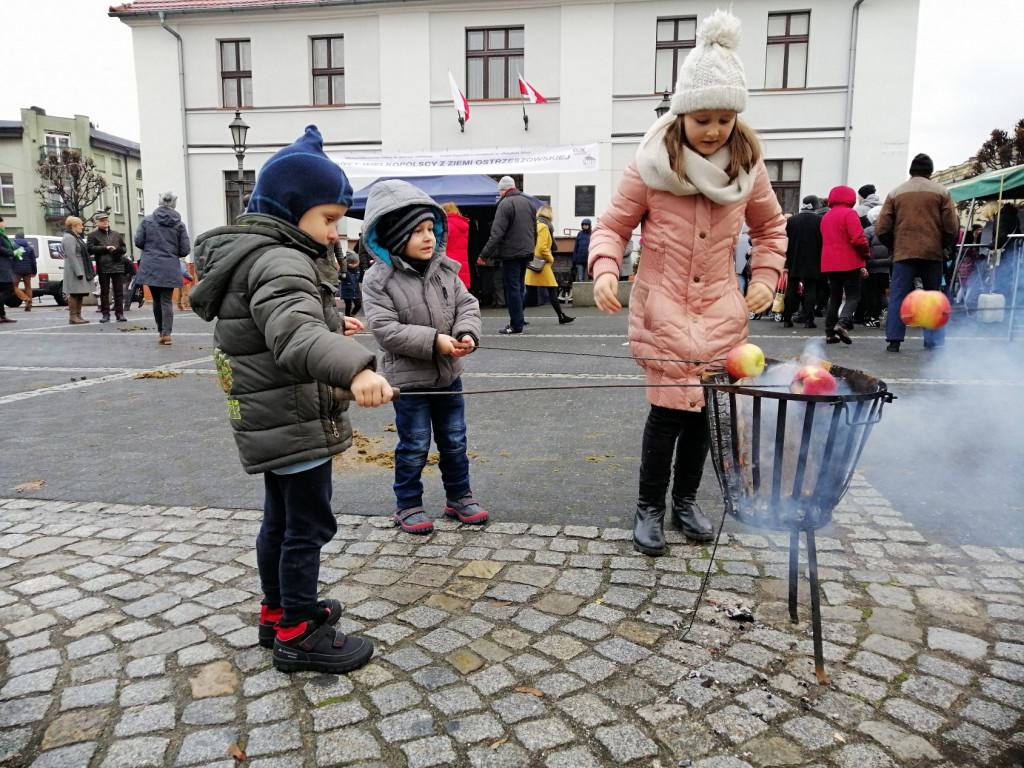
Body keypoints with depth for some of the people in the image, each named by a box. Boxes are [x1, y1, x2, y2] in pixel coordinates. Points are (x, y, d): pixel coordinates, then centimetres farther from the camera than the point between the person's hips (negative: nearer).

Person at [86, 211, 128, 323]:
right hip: (103, 267, -2)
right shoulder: (93, 235, 8)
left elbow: (124, 248, 18)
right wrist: (105, 248, -11)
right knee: (104, 292, 2)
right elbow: (90, 249, -3)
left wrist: (117, 249, -4)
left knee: (119, 292, 1)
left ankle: (119, 313, 5)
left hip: (117, 266, 2)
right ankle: (105, 314, 5)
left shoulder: (116, 234, 17)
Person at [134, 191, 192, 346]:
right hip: (170, 268, -1)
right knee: (167, 301, 1)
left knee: (156, 300, 13)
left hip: (151, 267, 1)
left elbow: (138, 241, 0)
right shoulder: (179, 224, -1)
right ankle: (166, 334, -7)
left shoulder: (147, 220, 0)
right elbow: (185, 249, -2)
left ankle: (161, 332, 19)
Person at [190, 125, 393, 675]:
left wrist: (332, 325, 23)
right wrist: (355, 368, -58)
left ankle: (278, 612, 38)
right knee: (308, 526, 1)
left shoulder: (253, 255, 11)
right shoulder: (279, 262, -23)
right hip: (296, 424, -11)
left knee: (280, 519, 21)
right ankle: (298, 635, 15)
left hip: (269, 422, 11)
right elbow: (295, 332, -43)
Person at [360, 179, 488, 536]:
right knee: (414, 446, 5)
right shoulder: (379, 279, -14)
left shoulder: (445, 269, 0)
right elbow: (385, 329, -20)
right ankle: (408, 505, 23)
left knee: (454, 441, 15)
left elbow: (467, 305, 2)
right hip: (408, 376, -5)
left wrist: (467, 333, -20)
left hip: (449, 373, 5)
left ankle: (459, 497, 31)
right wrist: (434, 341, -25)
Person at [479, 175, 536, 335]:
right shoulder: (527, 202, 13)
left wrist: (484, 254, -17)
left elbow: (497, 233, -19)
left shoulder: (505, 204, -12)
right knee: (519, 286, 15)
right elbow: (535, 230, 19)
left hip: (511, 253, -8)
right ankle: (517, 320, 19)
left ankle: (516, 324, -3)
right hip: (526, 252, 8)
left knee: (512, 287, -4)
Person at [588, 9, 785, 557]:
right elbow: (612, 225, -1)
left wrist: (765, 279, 3)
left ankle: (685, 501, 29)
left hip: (720, 308, 4)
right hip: (662, 305, -3)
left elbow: (770, 228, 16)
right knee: (670, 406, -7)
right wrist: (605, 272, -19)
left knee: (703, 407, 9)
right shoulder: (652, 165, -9)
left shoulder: (747, 166, 1)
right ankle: (649, 507, 12)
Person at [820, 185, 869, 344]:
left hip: (829, 264, 7)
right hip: (849, 263, -6)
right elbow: (858, 239, -17)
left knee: (834, 298, 11)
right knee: (853, 296, -1)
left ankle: (830, 332, 6)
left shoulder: (826, 216, 16)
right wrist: (866, 254, 0)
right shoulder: (849, 213, -8)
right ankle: (843, 323, -23)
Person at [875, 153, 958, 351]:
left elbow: (882, 229, 1)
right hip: (932, 253, 1)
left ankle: (894, 340, -6)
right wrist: (942, 245, 16)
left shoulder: (895, 193, 6)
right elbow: (951, 227, 0)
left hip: (903, 253, 0)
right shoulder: (940, 192, 5)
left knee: (898, 296, 0)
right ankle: (934, 341, 11)